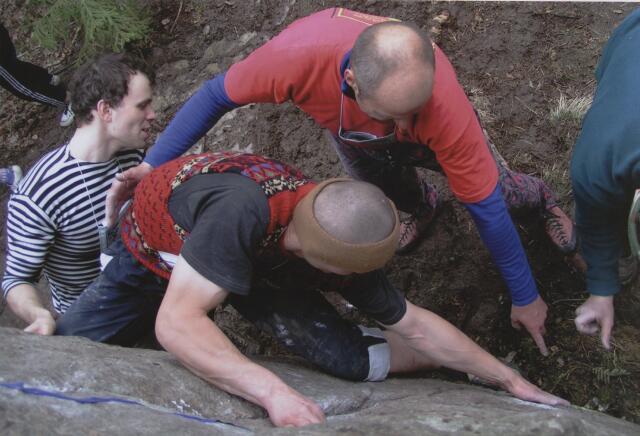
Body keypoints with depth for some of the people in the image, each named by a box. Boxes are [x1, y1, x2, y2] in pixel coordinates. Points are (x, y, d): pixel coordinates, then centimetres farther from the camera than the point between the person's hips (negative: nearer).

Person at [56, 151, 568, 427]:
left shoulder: (338, 251, -25)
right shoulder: (245, 209, -47)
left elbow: (415, 326, -12)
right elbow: (176, 321, -48)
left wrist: (512, 380, -7)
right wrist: (274, 391, -57)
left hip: (259, 261, 2)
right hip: (153, 253, -2)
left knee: (351, 358, -15)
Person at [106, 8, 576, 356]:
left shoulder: (445, 105, -48)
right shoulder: (299, 55, -49)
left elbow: (486, 209, -34)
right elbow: (217, 94, -28)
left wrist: (525, 298, -22)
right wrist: (151, 165, -31)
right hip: (352, 132, 2)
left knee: (494, 190, 4)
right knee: (401, 198, 20)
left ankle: (540, 198, 41)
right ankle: (423, 205, 59)